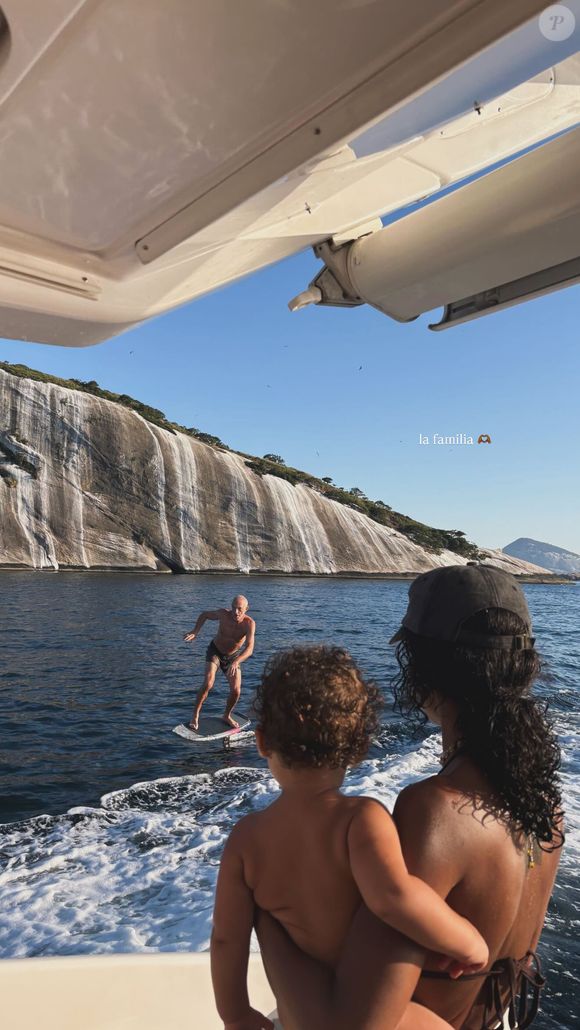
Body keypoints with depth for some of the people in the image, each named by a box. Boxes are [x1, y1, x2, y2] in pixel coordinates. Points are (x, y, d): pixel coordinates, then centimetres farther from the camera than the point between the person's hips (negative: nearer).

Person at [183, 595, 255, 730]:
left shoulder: (249, 623, -30)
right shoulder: (223, 614, -26)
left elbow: (249, 649, -40)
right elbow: (204, 614, -5)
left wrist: (236, 662, -56)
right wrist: (195, 631, -19)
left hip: (233, 657, 1)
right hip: (215, 651, -1)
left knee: (236, 691, -5)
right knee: (208, 684, -21)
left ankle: (227, 716, 24)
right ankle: (195, 716, -4)